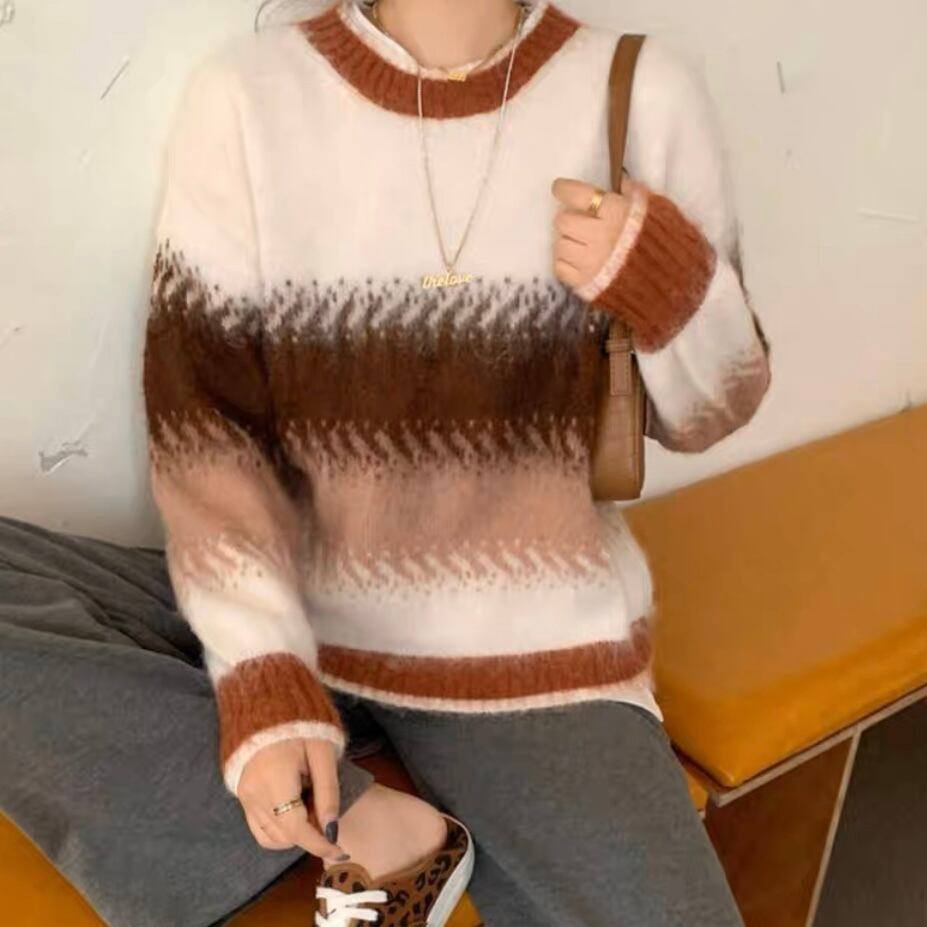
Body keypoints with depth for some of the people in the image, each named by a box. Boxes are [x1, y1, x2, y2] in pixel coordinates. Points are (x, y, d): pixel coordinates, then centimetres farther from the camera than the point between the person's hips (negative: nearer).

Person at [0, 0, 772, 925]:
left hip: (530, 652, -1)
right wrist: (262, 679, -18)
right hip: (288, 620, 2)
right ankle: (362, 833, -12)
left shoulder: (643, 93, -4)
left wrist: (675, 287, -17)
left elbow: (703, 415, 5)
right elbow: (198, 418, -7)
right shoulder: (246, 92, -6)